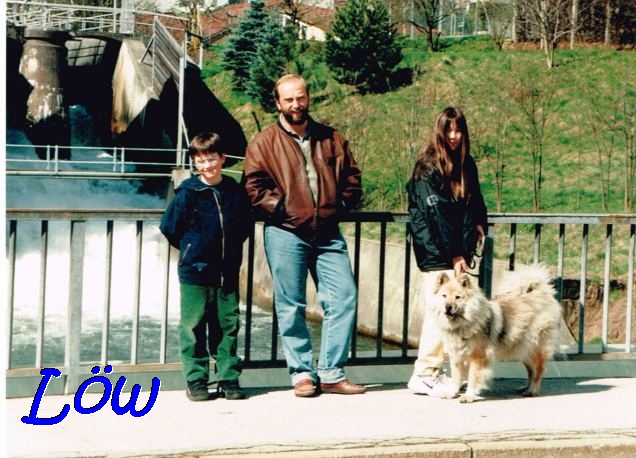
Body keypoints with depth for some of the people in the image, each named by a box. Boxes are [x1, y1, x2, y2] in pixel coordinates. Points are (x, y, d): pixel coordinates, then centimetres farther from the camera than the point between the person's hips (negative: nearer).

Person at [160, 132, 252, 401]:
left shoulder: (235, 192, 4)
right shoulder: (187, 193, -6)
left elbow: (245, 225, 17)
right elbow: (169, 227, 0)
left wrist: (231, 251, 11)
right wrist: (190, 249, 7)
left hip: (227, 273, 3)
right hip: (195, 272, -3)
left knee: (227, 326, 8)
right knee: (194, 327, 2)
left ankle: (228, 379, 16)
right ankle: (195, 381, 10)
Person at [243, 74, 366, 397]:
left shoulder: (332, 139, 14)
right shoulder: (263, 143, 4)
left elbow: (352, 177, 16)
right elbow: (254, 186, -3)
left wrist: (341, 206, 3)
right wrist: (283, 209, -10)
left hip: (328, 233, 3)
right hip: (286, 234, -3)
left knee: (344, 296, -3)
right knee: (291, 306, 0)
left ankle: (331, 373, 4)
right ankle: (302, 374, 9)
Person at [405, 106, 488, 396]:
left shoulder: (466, 165, 15)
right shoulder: (428, 168, -8)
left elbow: (474, 206, 20)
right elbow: (435, 214, -13)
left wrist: (473, 239, 4)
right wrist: (454, 255, -14)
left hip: (457, 251, 7)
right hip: (435, 252, -7)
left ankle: (433, 372, 10)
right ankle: (424, 375, -5)